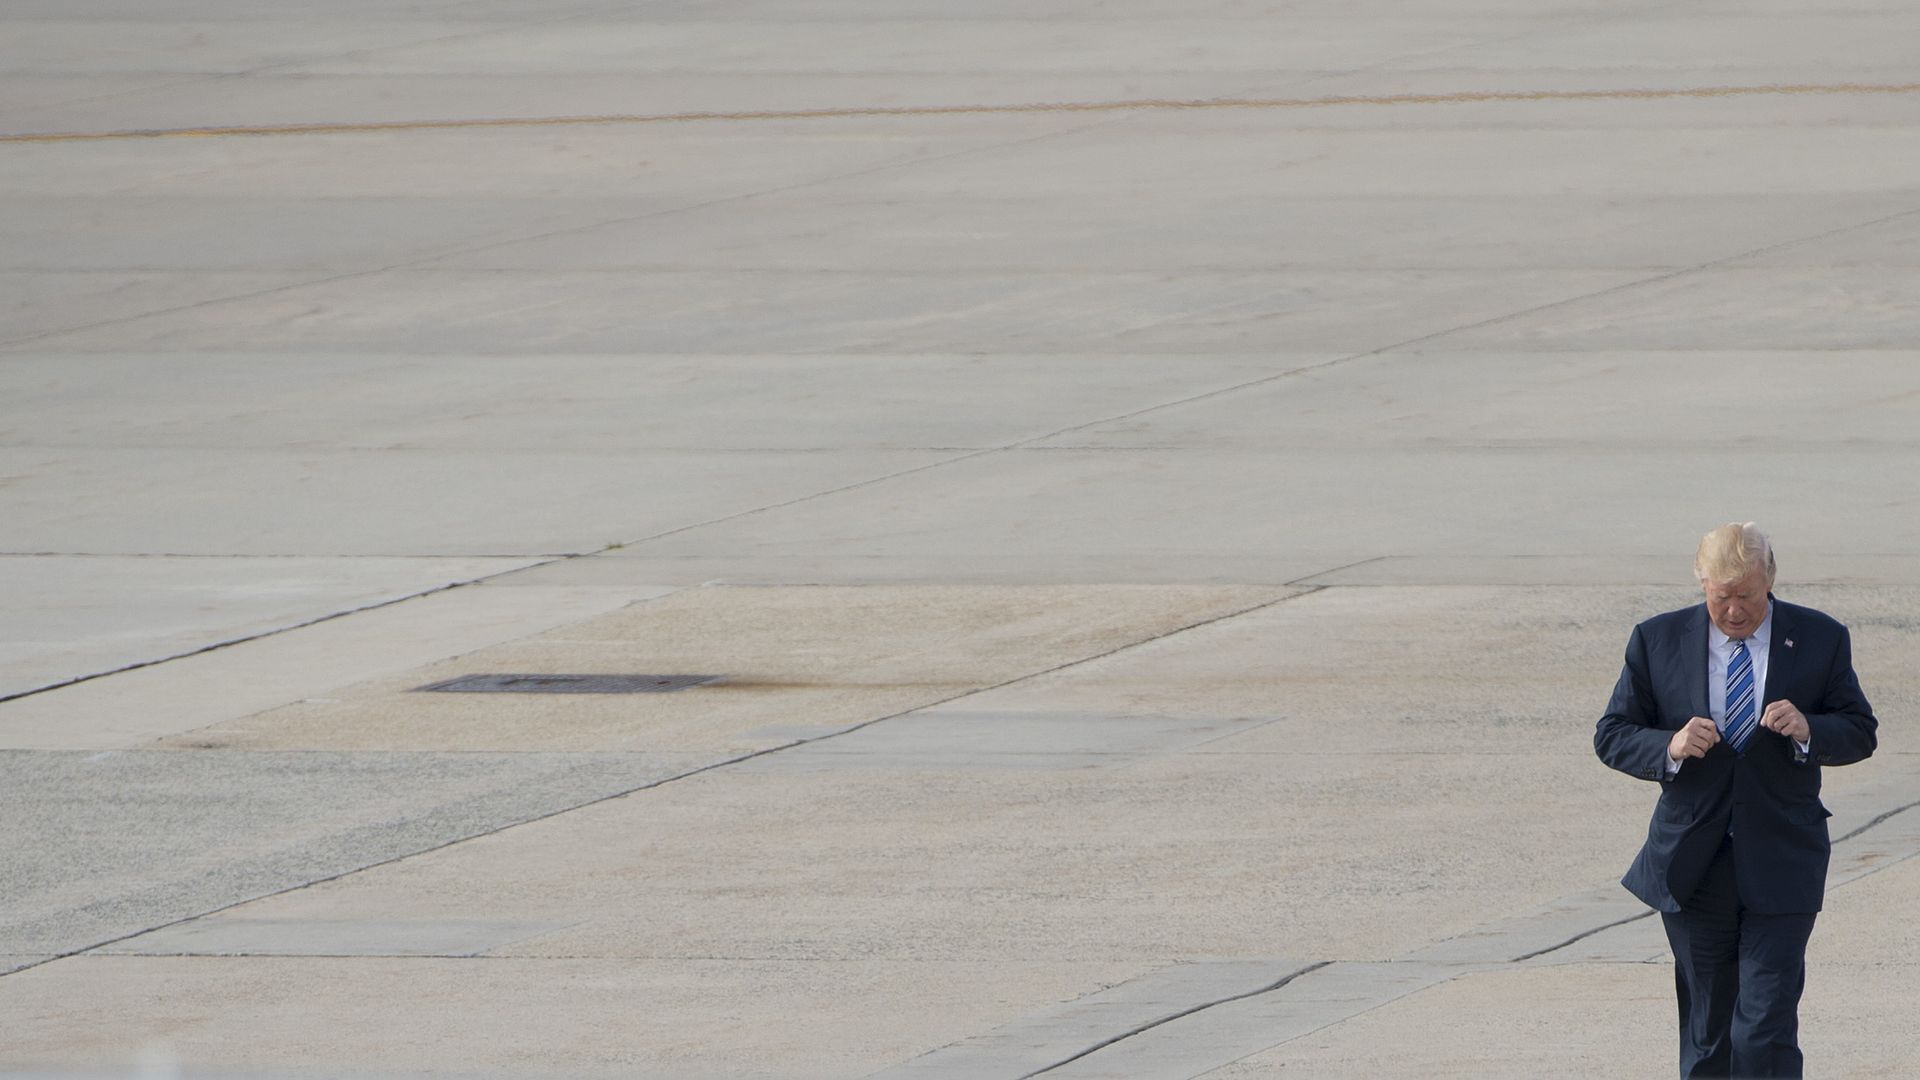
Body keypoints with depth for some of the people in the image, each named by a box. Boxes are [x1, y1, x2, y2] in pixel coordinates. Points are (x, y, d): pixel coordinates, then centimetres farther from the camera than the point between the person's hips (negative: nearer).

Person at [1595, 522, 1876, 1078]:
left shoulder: (1820, 640, 0)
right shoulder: (1657, 641, 1)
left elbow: (1860, 733, 6)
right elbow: (1611, 736, 3)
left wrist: (1808, 730, -17)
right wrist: (1670, 747, -18)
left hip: (1780, 866, -2)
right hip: (1694, 864, 2)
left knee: (1767, 1033, -12)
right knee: (1706, 1033, 10)